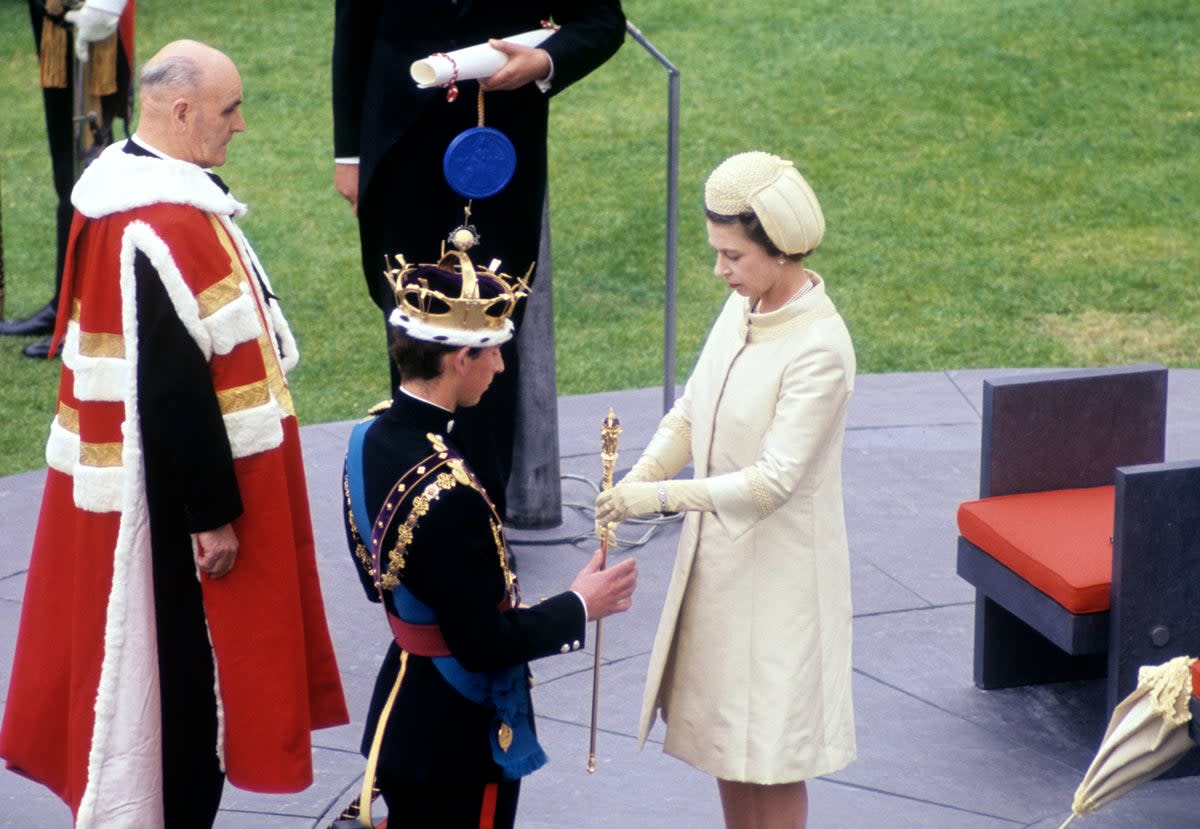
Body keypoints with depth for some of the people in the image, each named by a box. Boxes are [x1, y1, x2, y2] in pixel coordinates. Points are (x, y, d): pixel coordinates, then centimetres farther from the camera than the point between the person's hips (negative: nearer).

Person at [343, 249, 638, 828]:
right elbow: (482, 646, -25)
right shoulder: (449, 494, -30)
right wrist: (580, 607, -11)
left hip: (401, 715, 8)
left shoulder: (368, 441, -3)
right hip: (461, 738, -8)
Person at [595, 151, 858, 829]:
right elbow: (691, 411, 6)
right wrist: (637, 478, -11)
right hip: (718, 554, 8)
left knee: (773, 747, 6)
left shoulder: (819, 349, -24)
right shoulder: (743, 309, 1)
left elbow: (774, 480, -26)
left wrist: (661, 497, -27)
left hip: (778, 567, -8)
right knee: (724, 728, 19)